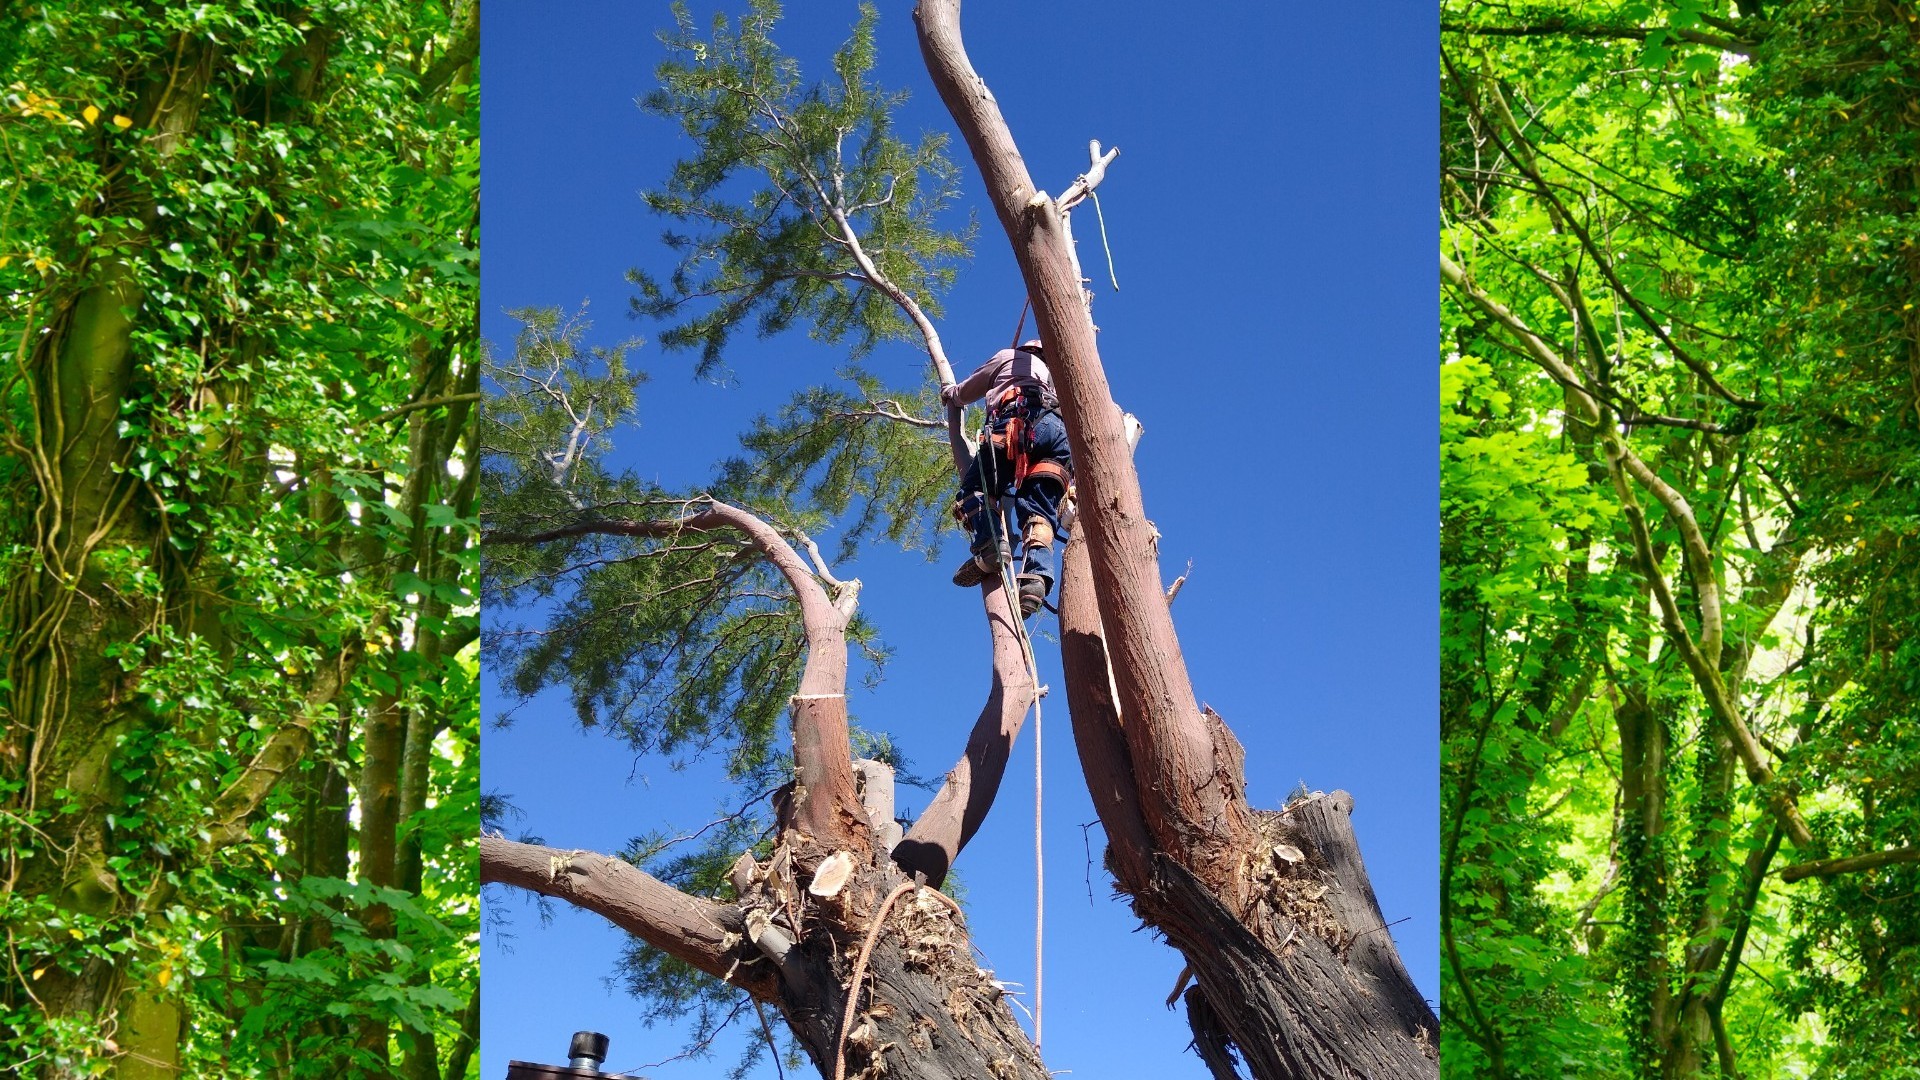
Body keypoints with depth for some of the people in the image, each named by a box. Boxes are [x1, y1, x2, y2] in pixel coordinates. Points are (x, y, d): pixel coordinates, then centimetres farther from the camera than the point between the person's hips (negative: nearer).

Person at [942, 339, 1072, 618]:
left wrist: (949, 393, 63)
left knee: (975, 486, 1)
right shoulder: (1054, 375, 44)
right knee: (1039, 512, -5)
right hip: (1062, 432, 4)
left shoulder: (1009, 357, 32)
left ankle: (987, 548, -26)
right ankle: (1037, 574, -30)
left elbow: (966, 393, 40)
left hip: (1021, 421, -4)